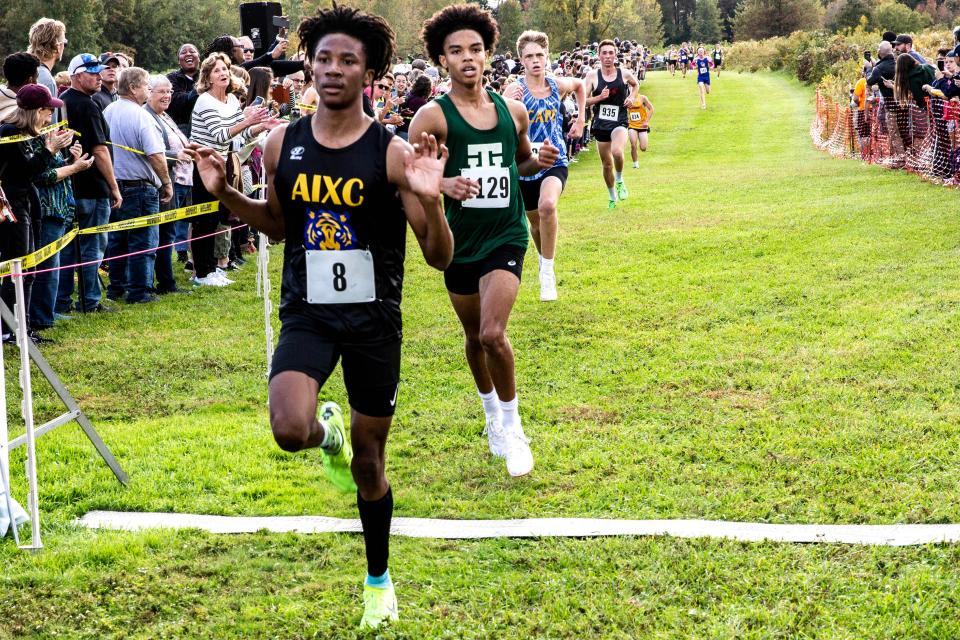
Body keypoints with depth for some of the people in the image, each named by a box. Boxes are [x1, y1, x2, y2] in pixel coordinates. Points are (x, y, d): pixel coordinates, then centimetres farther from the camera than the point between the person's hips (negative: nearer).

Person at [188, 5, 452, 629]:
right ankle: (328, 431, 16)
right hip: (307, 315, 2)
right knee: (290, 431, -24)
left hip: (374, 320, -2)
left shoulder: (392, 153, -12)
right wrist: (224, 192, 1)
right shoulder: (283, 145, -1)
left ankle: (379, 579, 33)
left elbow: (440, 257, -11)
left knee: (369, 457, 9)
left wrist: (429, 199, -30)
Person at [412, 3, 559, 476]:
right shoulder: (433, 115, -10)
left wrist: (540, 161, -4)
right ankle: (491, 411, 43)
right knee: (474, 336, 16)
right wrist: (443, 184, -33)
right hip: (459, 239, 0)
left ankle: (511, 425, 3)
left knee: (493, 332, -18)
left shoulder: (513, 111, 1)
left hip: (506, 236, 0)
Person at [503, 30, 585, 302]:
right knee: (535, 221, 17)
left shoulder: (559, 85, -2)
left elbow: (580, 84, 23)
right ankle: (544, 259, 48)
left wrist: (581, 119, 17)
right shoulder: (514, 90, -13)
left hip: (554, 162, 0)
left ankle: (547, 272, -17)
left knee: (547, 206, -29)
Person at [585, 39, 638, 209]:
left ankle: (620, 181, -3)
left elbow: (635, 85, 21)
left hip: (619, 122, -2)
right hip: (600, 124, 2)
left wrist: (631, 97, 2)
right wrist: (599, 97, -19)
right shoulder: (592, 75, -4)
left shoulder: (624, 74, -2)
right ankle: (612, 197, 34)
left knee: (617, 151, -31)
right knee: (607, 164, 12)